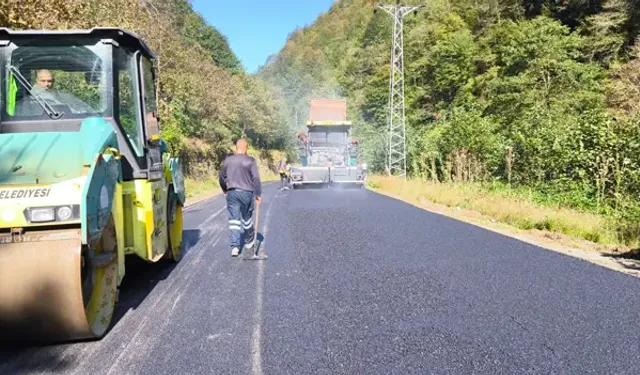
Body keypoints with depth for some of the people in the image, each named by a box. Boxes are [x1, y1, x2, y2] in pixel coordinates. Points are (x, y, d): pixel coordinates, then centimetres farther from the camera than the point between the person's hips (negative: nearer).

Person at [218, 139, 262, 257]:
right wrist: (258, 194, -2)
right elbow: (256, 179, -10)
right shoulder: (250, 161, -8)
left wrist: (224, 190, 26)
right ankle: (249, 242, 30)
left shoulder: (227, 160, 3)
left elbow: (221, 177, 10)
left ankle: (235, 246, -4)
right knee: (247, 218, 14)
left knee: (234, 219, 3)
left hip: (231, 193, 2)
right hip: (246, 193, -2)